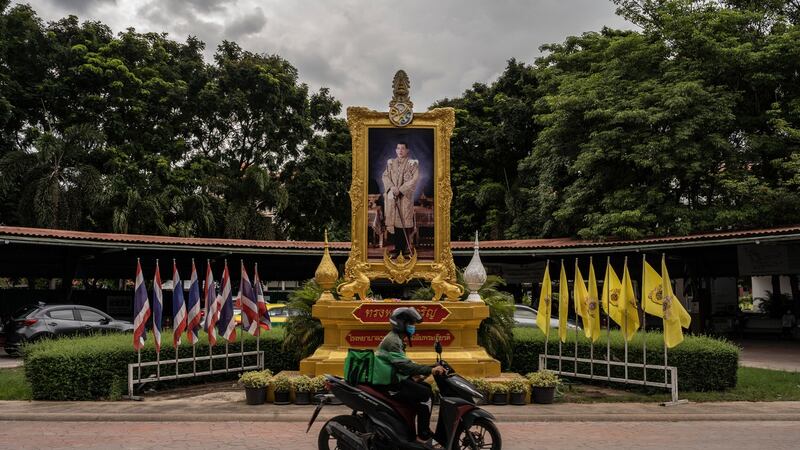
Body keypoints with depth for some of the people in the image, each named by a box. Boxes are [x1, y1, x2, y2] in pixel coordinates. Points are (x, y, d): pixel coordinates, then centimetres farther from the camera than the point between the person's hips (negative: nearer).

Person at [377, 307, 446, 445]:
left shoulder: (396, 339, 15)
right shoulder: (391, 340, -19)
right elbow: (404, 364, -29)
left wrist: (413, 375, 6)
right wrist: (430, 370, -32)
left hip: (396, 378, 10)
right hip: (391, 383, -10)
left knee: (426, 387, 11)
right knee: (425, 394, -16)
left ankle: (425, 429, 14)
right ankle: (423, 436, -10)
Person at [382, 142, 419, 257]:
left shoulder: (412, 163, 0)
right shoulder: (390, 163, 13)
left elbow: (415, 179, -8)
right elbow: (385, 176, 7)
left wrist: (400, 189, -15)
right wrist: (392, 187, -12)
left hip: (405, 196, -4)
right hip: (392, 196, 4)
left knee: (404, 221, -5)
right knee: (393, 221, 2)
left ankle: (405, 247, 0)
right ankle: (397, 248, 8)